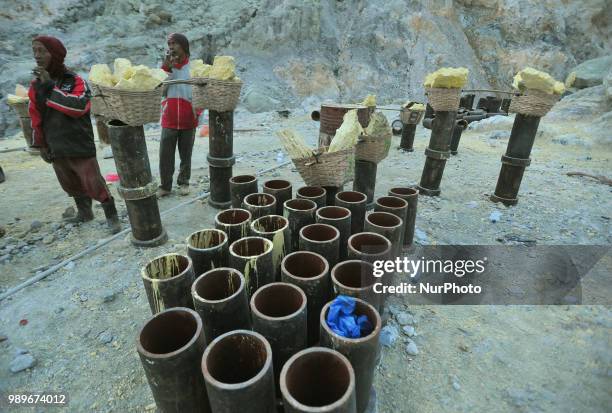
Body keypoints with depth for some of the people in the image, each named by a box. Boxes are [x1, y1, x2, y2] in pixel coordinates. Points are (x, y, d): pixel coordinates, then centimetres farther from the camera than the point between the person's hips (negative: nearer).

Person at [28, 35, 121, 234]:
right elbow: (36, 116, 13)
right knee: (71, 184, 16)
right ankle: (84, 212, 34)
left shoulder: (75, 80, -7)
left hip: (80, 146, -6)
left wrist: (50, 86, -21)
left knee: (93, 183, -6)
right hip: (56, 149, 6)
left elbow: (79, 106, -25)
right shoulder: (36, 84, 7)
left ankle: (111, 216, 8)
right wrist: (41, 144, 13)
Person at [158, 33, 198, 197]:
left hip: (188, 120, -2)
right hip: (169, 120, 2)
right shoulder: (165, 65, 7)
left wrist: (197, 112, -11)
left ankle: (183, 182, 27)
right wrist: (165, 67, -10)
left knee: (186, 155, 11)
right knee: (165, 155, 2)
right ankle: (165, 186, 15)